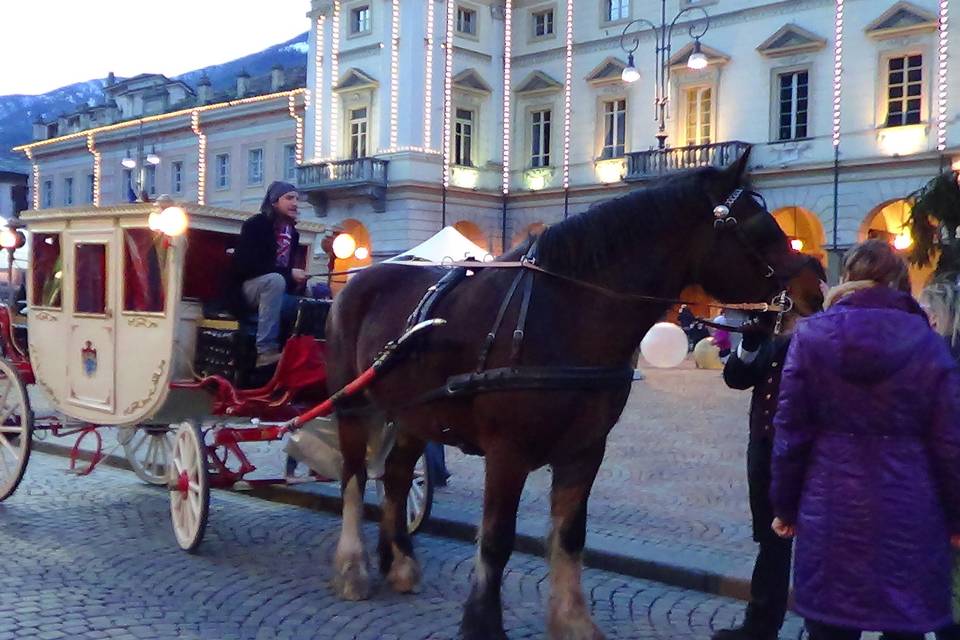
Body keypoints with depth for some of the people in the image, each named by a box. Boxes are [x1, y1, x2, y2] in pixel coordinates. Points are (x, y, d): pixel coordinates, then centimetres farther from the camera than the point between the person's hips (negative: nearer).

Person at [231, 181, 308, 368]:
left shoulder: (292, 232, 10)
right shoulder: (256, 225, -11)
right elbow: (249, 265, -22)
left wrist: (297, 280, -8)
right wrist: (289, 274, -25)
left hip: (277, 292, 7)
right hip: (248, 287, -7)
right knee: (275, 280, -37)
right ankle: (266, 351, -42)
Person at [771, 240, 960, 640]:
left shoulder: (812, 335, -2)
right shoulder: (927, 343, -1)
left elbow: (791, 433, -2)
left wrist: (785, 506, 8)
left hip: (832, 513, 0)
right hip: (910, 516, 1)